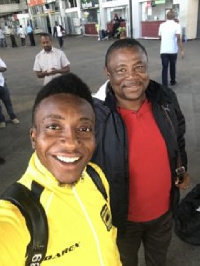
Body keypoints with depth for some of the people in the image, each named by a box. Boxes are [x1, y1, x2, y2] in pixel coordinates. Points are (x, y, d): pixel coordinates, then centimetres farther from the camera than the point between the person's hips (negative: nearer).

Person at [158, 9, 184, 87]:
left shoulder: (162, 25, 6)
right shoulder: (177, 25, -5)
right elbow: (178, 38, -15)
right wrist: (182, 50, -13)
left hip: (163, 50, 1)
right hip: (173, 50, -1)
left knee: (164, 68, 1)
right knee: (172, 66, 18)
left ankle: (164, 85, -7)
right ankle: (173, 81, 35)